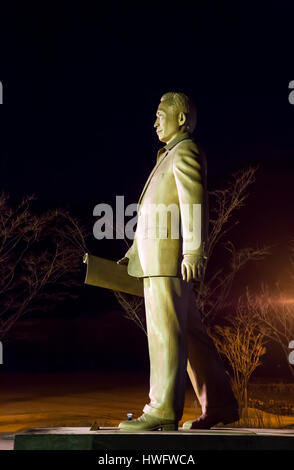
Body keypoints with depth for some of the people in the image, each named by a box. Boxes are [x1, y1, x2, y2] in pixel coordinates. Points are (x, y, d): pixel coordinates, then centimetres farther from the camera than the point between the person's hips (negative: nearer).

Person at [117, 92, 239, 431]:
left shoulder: (186, 153, -4)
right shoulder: (169, 158, 27)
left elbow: (195, 204, -18)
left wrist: (193, 252, -27)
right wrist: (133, 254, 23)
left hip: (170, 258, -10)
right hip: (157, 260, 10)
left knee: (166, 333, -10)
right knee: (191, 334, 9)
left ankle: (163, 411, -9)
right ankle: (220, 405, 12)